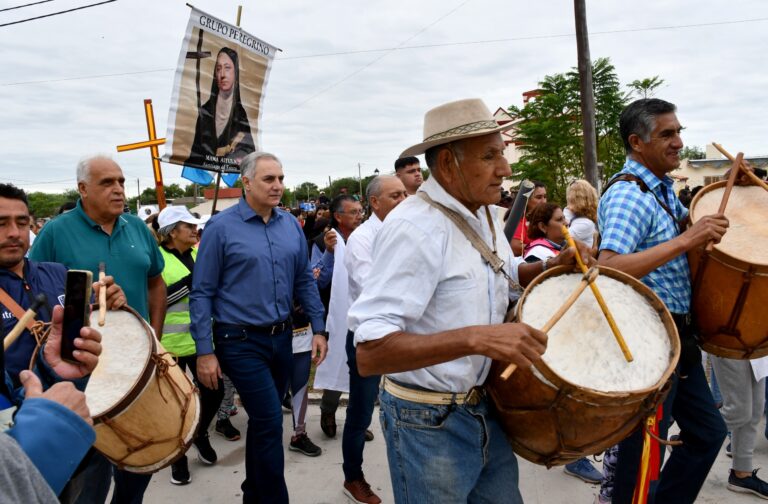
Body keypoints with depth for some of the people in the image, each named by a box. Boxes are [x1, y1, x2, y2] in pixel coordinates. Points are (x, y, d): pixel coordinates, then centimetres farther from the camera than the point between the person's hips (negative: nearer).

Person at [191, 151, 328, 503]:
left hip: (281, 338, 5)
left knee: (263, 420, 18)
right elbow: (202, 293, -9)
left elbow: (305, 280, 10)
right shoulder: (221, 227, -10)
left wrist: (318, 329, 5)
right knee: (270, 422, -5)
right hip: (241, 342, -5)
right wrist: (204, 352, -12)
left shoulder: (291, 225, 5)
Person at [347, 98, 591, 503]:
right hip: (428, 423, -8)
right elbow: (369, 354, -31)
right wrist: (475, 338, -39)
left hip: (485, 408, 8)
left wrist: (552, 265, 2)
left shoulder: (482, 215, 3)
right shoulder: (414, 226, -25)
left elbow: (507, 271, 22)